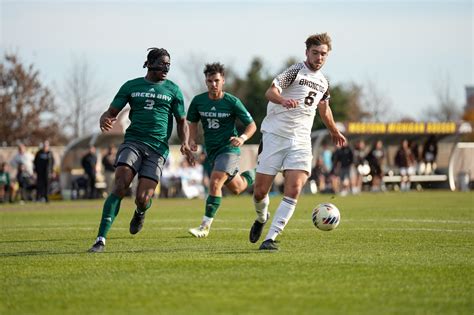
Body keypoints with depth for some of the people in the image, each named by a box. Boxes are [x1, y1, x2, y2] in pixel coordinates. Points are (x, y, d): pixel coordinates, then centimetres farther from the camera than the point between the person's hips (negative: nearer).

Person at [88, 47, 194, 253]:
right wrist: (104, 120, -13)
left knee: (142, 199, -11)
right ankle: (101, 239, -20)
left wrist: (184, 143, -3)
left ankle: (140, 213, 30)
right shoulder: (131, 86, 11)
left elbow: (182, 122, 17)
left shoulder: (173, 90, 11)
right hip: (133, 141, 0)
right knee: (120, 187, -21)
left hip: (157, 149, 0)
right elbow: (112, 112, 12)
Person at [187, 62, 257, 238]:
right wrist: (192, 140, -5)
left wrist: (243, 138, -25)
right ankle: (252, 177, 49)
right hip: (211, 150, 5)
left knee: (215, 184, -23)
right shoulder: (198, 101, -4)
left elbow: (252, 125, -6)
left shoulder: (232, 102, -13)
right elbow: (193, 122, 13)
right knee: (236, 189, 16)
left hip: (229, 148, -5)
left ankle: (205, 226, -17)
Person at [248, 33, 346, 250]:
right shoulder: (296, 71, -5)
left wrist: (334, 132, 47)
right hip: (275, 135, -4)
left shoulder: (323, 83, 15)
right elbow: (270, 92, -19)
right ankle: (262, 218, 32)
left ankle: (270, 238, -13)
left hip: (300, 141, 4)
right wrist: (282, 100, -41)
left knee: (294, 190, -15)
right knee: (260, 191, -2)